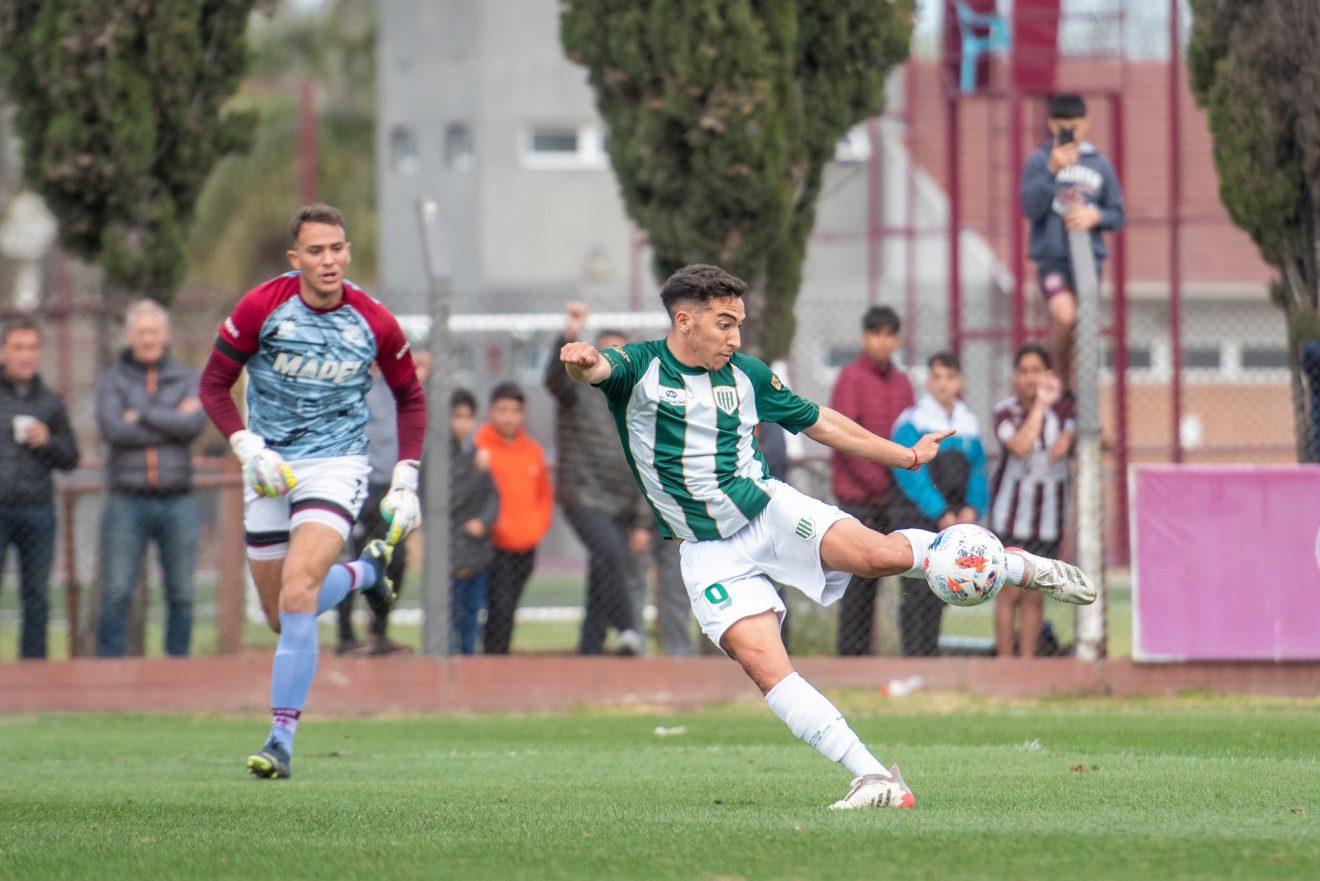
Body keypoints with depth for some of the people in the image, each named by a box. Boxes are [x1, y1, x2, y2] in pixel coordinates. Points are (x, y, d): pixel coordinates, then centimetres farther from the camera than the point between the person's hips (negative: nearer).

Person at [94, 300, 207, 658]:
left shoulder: (187, 379, 10)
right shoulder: (112, 381, 7)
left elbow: (196, 423, -9)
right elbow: (112, 428, -11)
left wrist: (142, 416, -9)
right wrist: (173, 422, -8)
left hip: (176, 502, 1)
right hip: (127, 502, -1)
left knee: (181, 595, 3)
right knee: (116, 594, -7)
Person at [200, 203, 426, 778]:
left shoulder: (374, 324, -7)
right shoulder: (261, 308, -10)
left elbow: (410, 397, 9)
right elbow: (214, 384, -2)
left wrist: (406, 479, 2)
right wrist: (247, 448, -16)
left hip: (336, 466, -2)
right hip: (271, 470, 2)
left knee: (298, 594, -23)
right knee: (282, 617, 10)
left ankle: (281, 737, -18)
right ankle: (367, 571, 42)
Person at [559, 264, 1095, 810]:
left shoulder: (746, 375, 4)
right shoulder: (640, 368, -6)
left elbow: (818, 422, 17)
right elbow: (598, 370, -29)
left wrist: (906, 455, 18)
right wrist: (582, 361, -54)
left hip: (769, 510, 1)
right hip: (712, 553, -1)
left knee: (879, 554, -25)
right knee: (762, 663, -21)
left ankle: (1019, 568, -4)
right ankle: (874, 778, -21)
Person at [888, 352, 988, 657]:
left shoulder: (969, 423, 12)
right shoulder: (911, 422, -5)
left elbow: (978, 471, 14)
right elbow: (910, 474, -12)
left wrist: (973, 507, -4)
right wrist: (940, 513, -16)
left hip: (954, 523, 5)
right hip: (918, 518, -5)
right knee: (919, 590, -11)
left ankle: (930, 652, 13)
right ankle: (916, 656, -12)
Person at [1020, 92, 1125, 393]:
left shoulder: (1100, 165, 9)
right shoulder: (1038, 161, 1)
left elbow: (1117, 216, 13)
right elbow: (1031, 209, -9)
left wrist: (1095, 216, -9)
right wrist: (1052, 171, -17)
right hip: (1051, 257, -3)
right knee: (1064, 315, -22)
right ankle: (1063, 377, -1)